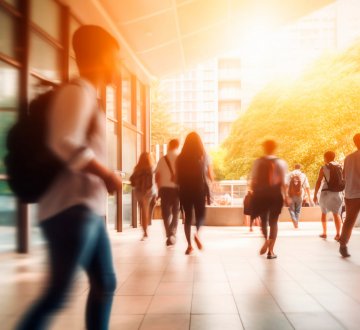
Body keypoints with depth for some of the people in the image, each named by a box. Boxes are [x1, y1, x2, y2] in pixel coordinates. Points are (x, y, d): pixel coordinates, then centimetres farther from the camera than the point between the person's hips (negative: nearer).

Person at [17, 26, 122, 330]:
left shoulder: (88, 97, 18)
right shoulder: (77, 91, -10)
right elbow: (65, 145, -25)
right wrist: (108, 175, -15)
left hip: (89, 210, 10)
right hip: (72, 210, -10)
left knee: (105, 284, 14)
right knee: (58, 294, -6)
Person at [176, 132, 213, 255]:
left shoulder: (180, 158, -3)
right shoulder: (203, 156, -3)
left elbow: (177, 178, -2)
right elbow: (210, 176, 3)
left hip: (185, 190, 1)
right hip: (200, 190, -1)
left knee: (188, 217, 12)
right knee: (200, 214, 14)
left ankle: (189, 245, 8)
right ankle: (197, 233, -15)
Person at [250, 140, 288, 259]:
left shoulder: (258, 162, -2)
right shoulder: (281, 163, -3)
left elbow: (253, 180, -3)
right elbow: (283, 182, -7)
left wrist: (253, 193, 6)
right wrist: (285, 196, -1)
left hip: (261, 194, 1)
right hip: (275, 194, 0)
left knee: (263, 219, 23)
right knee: (273, 221, 8)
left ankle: (266, 240, 6)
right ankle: (270, 250, 4)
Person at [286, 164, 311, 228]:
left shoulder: (290, 174, 1)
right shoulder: (303, 175, 5)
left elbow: (286, 185, -10)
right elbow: (307, 187, 4)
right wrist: (309, 197, 9)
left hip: (291, 195, -1)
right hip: (299, 195, 1)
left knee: (291, 209, 8)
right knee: (297, 210, 15)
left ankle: (294, 221, -16)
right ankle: (296, 223, 15)